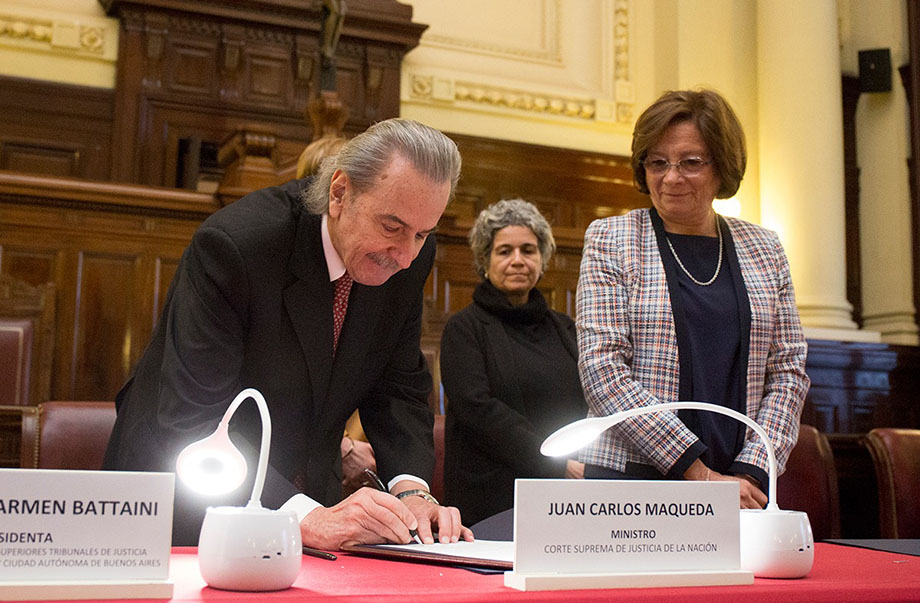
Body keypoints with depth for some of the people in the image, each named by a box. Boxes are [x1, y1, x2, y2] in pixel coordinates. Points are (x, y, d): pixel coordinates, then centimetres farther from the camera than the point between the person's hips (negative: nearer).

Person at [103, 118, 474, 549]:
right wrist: (308, 517, -38)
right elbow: (193, 422, -28)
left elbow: (399, 386, 1)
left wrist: (410, 490, -17)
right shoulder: (233, 243, -27)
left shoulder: (411, 255, -8)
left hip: (308, 494, 4)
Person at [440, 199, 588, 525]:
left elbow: (592, 404, 14)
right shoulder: (465, 328, 1)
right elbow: (476, 408, -12)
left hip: (567, 498, 5)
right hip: (494, 496, -4)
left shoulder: (564, 328, 18)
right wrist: (559, 466, -18)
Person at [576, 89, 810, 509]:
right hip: (631, 475, -2)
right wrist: (699, 473, -13)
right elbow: (602, 369, -9)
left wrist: (750, 472, -7)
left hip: (742, 485, 3)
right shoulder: (609, 239, 0)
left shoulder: (764, 249, 10)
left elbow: (788, 372, 8)